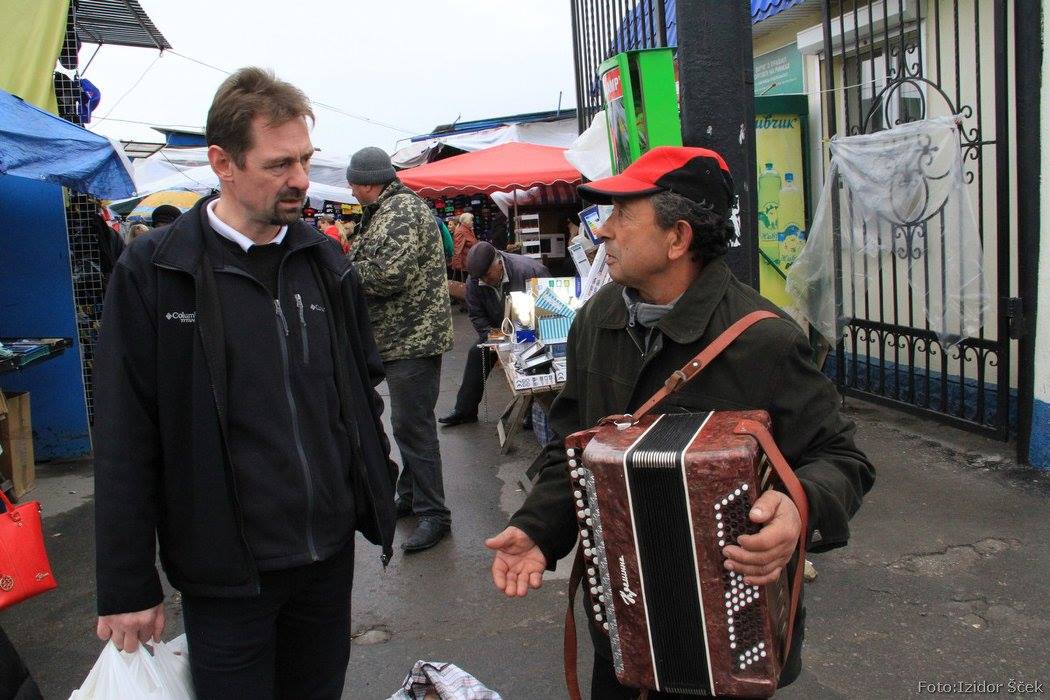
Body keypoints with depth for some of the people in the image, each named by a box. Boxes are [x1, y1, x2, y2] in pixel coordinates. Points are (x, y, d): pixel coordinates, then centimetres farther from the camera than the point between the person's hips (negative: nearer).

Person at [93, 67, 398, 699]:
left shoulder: (327, 263, 3)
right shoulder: (153, 272, -10)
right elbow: (126, 442, -9)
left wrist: (377, 497, 10)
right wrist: (127, 588, -7)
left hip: (331, 551, 4)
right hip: (227, 569, -4)